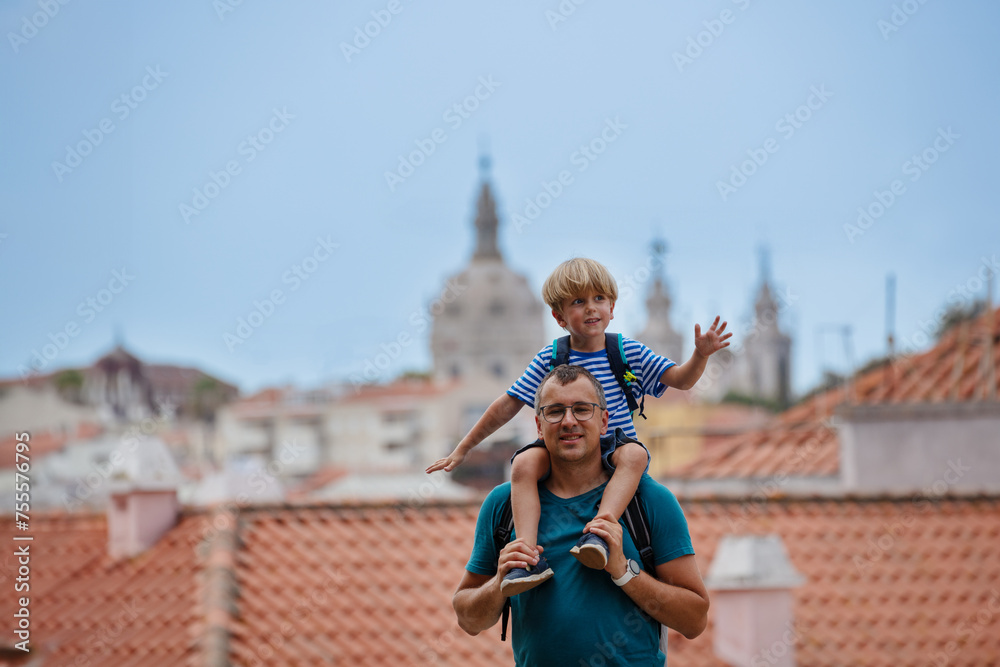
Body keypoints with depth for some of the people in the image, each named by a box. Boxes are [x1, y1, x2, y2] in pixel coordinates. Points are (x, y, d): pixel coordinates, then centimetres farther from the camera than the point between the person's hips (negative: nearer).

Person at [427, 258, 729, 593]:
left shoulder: (629, 351, 6)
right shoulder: (550, 358, 3)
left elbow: (680, 379, 5)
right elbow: (507, 406, 6)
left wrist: (700, 356, -17)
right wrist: (461, 450, 6)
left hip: (613, 450, 0)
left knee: (635, 453, -35)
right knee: (524, 463, -30)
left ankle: (598, 531, -48)